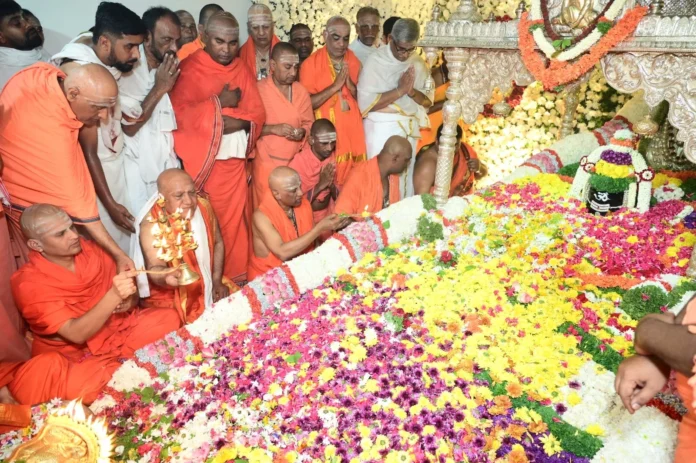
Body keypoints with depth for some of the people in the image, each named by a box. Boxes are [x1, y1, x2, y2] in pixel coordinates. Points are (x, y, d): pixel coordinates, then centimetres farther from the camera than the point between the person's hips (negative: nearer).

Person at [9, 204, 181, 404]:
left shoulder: (90, 250, -5)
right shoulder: (28, 283, -19)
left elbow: (126, 290, 7)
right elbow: (77, 334, -28)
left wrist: (129, 300, -17)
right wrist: (114, 296, -41)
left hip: (116, 330, 4)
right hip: (73, 356, -4)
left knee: (169, 318, -14)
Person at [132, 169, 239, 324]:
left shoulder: (203, 206, -9)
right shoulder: (151, 224, -23)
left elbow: (218, 243, 4)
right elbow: (154, 268, -29)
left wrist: (217, 281, -3)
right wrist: (167, 277, -53)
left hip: (207, 284, 5)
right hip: (169, 294, -5)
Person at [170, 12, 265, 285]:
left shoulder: (242, 70, 11)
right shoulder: (189, 69, -4)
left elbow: (258, 113, 5)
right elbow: (180, 113, -16)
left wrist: (238, 122, -14)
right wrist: (220, 103, -12)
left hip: (234, 159, 4)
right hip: (199, 161, -4)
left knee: (234, 220, 9)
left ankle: (237, 278, 21)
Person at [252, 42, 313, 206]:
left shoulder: (301, 91, 7)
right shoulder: (258, 90, -8)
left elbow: (309, 123, 12)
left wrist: (303, 132, -9)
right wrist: (272, 129, -21)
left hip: (296, 162, 4)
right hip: (267, 162, -4)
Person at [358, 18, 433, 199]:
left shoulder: (418, 63, 6)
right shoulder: (376, 61, -9)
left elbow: (428, 100, 8)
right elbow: (365, 103, -17)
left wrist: (412, 91, -12)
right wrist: (400, 90, -19)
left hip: (410, 129, 5)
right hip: (382, 129, -5)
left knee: (406, 179, 12)